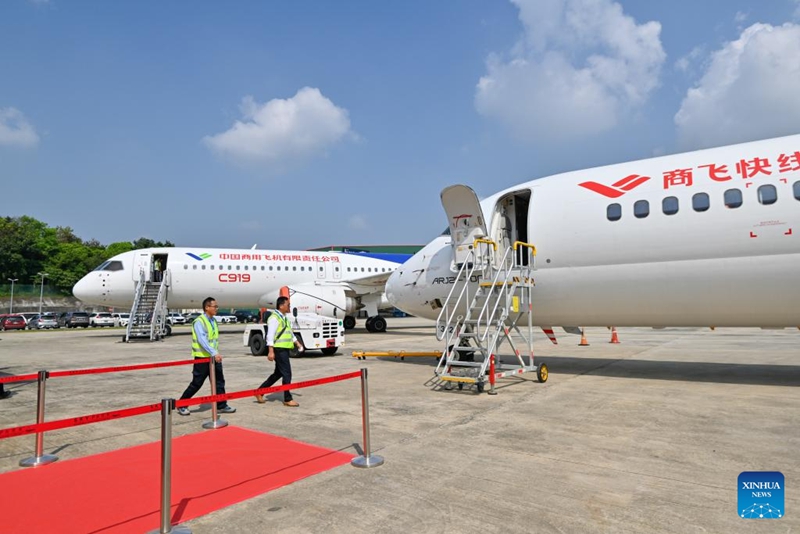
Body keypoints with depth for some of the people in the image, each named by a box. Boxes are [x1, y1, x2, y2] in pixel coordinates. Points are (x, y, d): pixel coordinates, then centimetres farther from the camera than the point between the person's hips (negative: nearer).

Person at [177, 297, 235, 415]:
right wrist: (214, 353, -35)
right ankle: (181, 405, 18)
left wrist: (217, 353, 16)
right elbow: (202, 340, -27)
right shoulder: (199, 322, -15)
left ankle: (221, 405, 14)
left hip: (214, 357, 8)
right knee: (196, 383, 2)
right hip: (202, 358, -7)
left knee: (219, 382, 7)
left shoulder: (213, 321, 10)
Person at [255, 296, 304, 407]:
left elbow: (290, 333, 26)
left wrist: (297, 343, 17)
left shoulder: (284, 318, 17)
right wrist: (271, 351, -24)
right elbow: (270, 336, -19)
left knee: (278, 373, 16)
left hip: (284, 350, 10)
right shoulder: (274, 318, -13)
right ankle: (287, 399, 4)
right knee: (287, 373, -5)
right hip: (279, 350, -10)